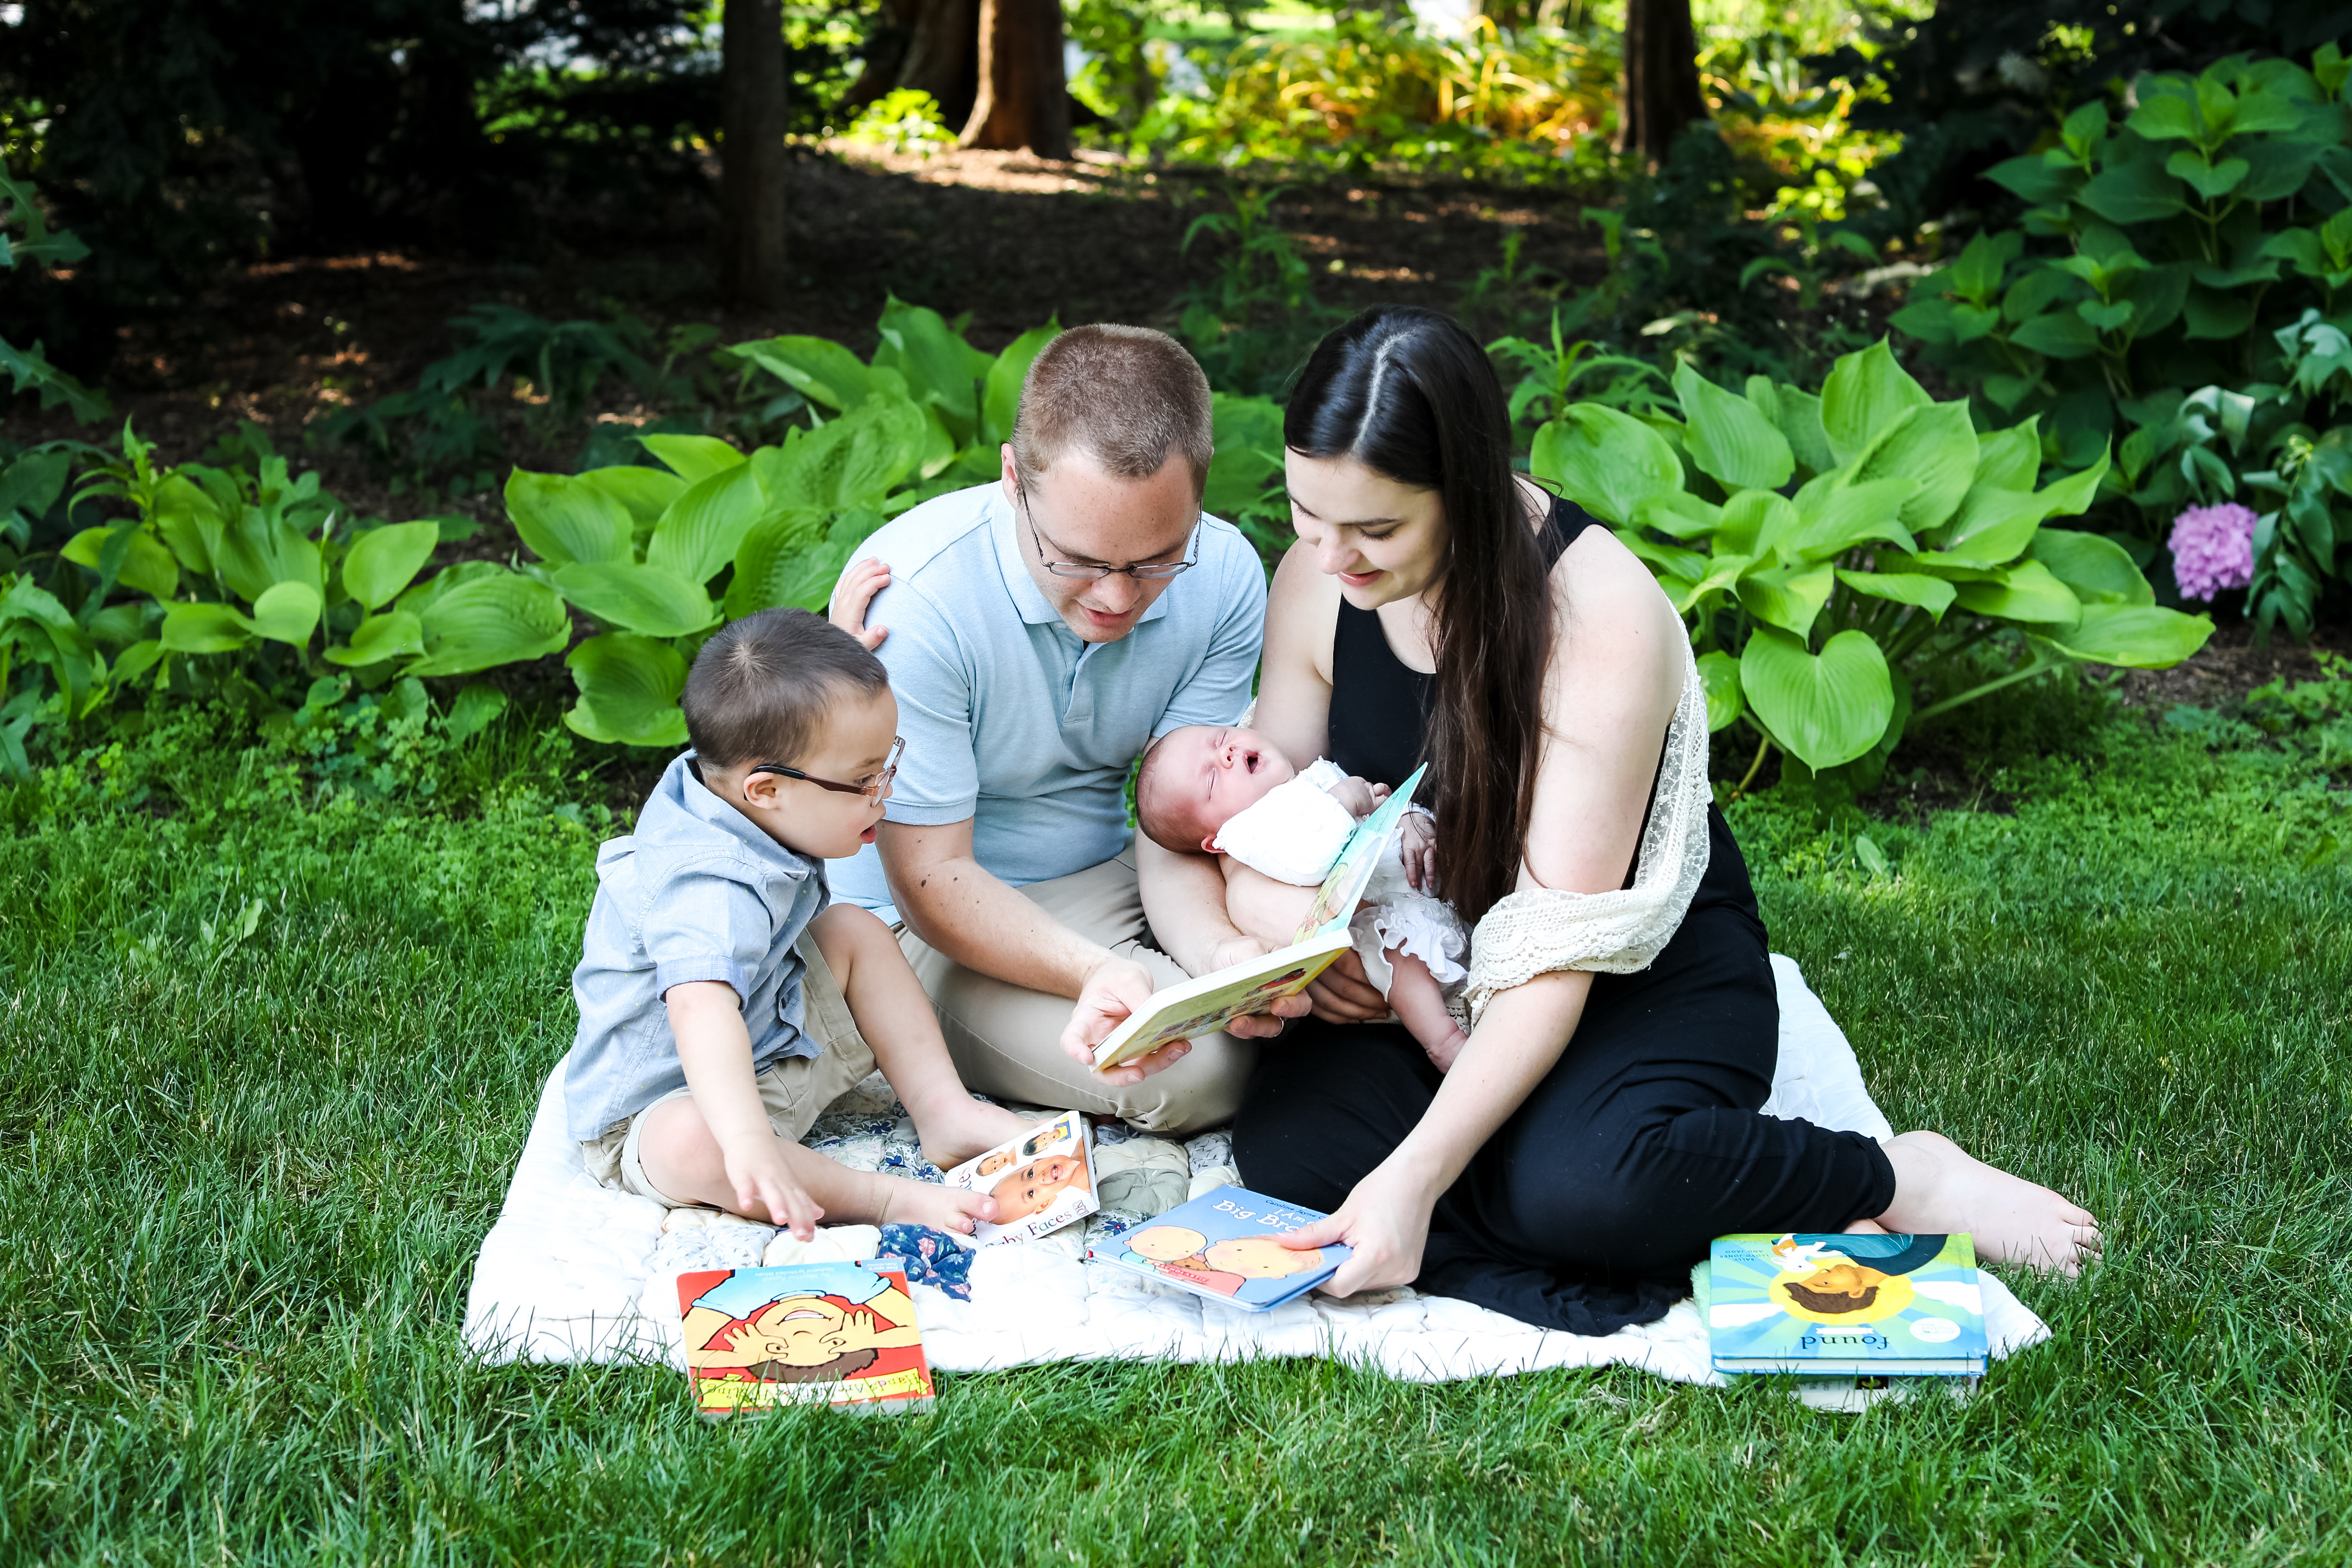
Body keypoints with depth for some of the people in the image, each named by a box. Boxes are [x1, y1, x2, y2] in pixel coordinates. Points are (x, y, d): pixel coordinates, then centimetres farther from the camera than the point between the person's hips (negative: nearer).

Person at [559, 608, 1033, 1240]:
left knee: (854, 932, 3)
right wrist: (748, 1140, -69)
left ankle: (945, 1112, 3)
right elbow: (701, 1006, -56)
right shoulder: (712, 891, -38)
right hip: (655, 1109, -10)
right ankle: (884, 1197, -33)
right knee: (690, 1142, -41)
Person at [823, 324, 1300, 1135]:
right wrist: (1095, 972, -40)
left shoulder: (1224, 576, -12)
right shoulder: (912, 602, -28)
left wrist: (1220, 950, -32)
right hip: (930, 922, -5)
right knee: (1199, 1068, -27)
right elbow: (931, 881, -23)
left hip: (1107, 873, 5)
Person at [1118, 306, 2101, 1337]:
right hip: (1437, 980, 6)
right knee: (1283, 1144, -25)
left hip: (1648, 972, -6)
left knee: (1578, 1186, -37)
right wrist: (1284, 931, -23)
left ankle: (1898, 1177, -10)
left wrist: (1417, 1175, -36)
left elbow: (1563, 945, -29)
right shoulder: (1317, 580, -8)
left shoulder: (1602, 618, -26)